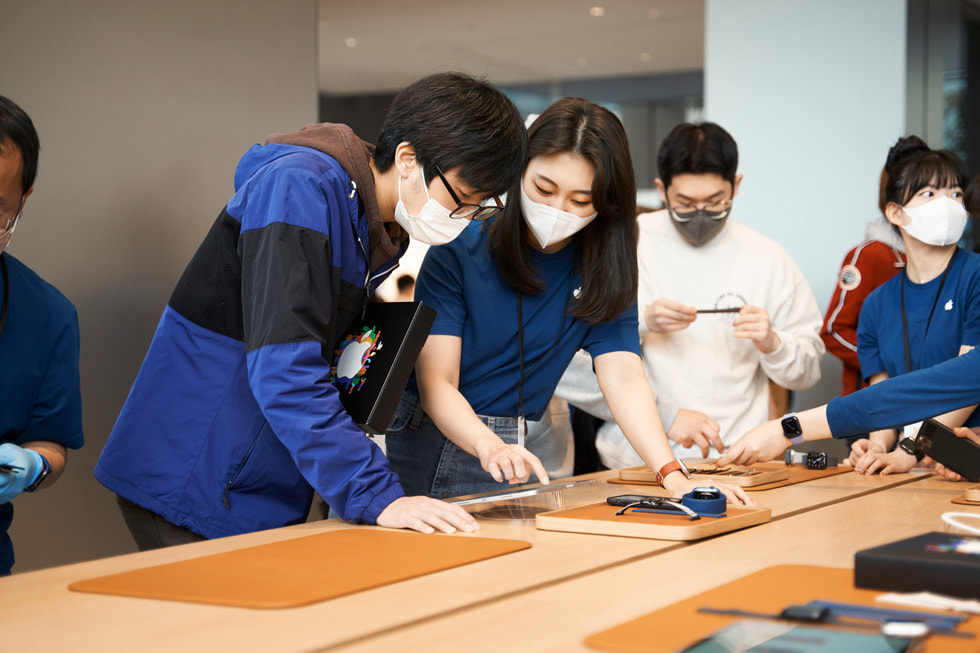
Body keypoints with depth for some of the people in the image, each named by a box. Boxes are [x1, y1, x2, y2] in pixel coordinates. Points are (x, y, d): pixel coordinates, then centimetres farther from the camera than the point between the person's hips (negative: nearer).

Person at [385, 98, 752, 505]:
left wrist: (674, 478, -27)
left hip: (508, 455, 2)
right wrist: (490, 447, -33)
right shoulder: (459, 249, -7)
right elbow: (436, 383, -12)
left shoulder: (605, 271, 1)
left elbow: (623, 377, -10)